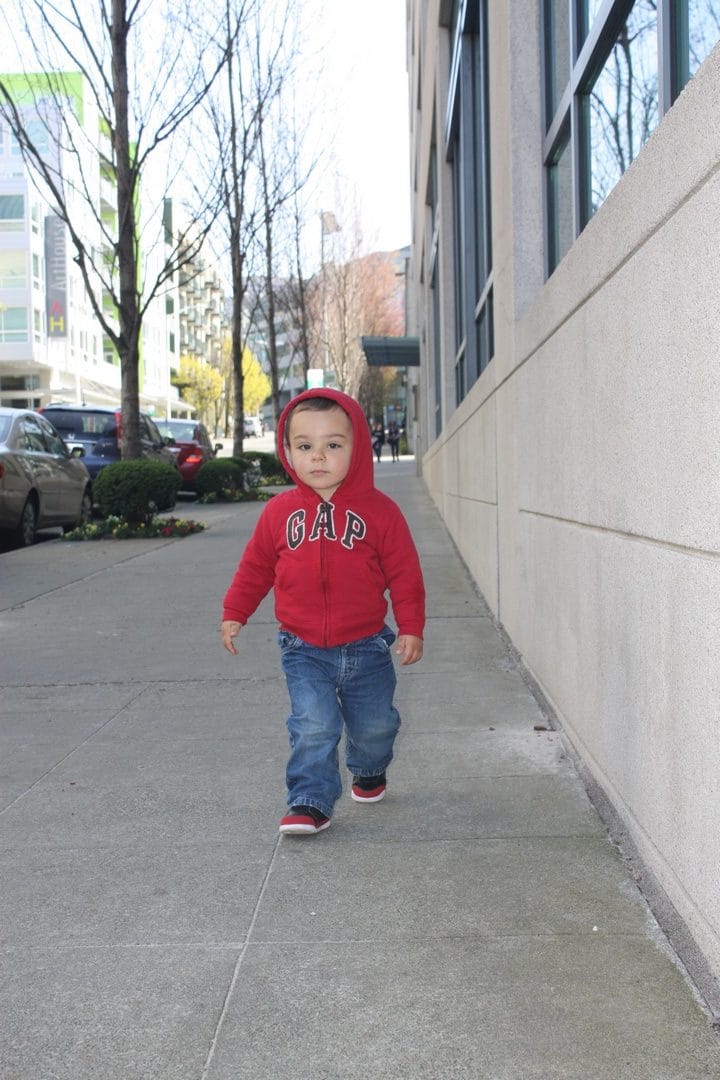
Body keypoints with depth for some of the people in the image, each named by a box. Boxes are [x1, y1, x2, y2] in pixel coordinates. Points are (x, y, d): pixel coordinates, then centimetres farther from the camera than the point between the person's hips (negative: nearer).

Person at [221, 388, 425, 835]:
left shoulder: (379, 511, -8)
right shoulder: (280, 511, -3)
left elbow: (405, 573, -5)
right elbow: (256, 566, 8)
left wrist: (411, 627, -7)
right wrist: (234, 613, 8)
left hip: (366, 646, 0)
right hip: (304, 650, 0)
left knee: (374, 723, 16)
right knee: (313, 727, -10)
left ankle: (370, 772, 45)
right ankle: (311, 803, 2)